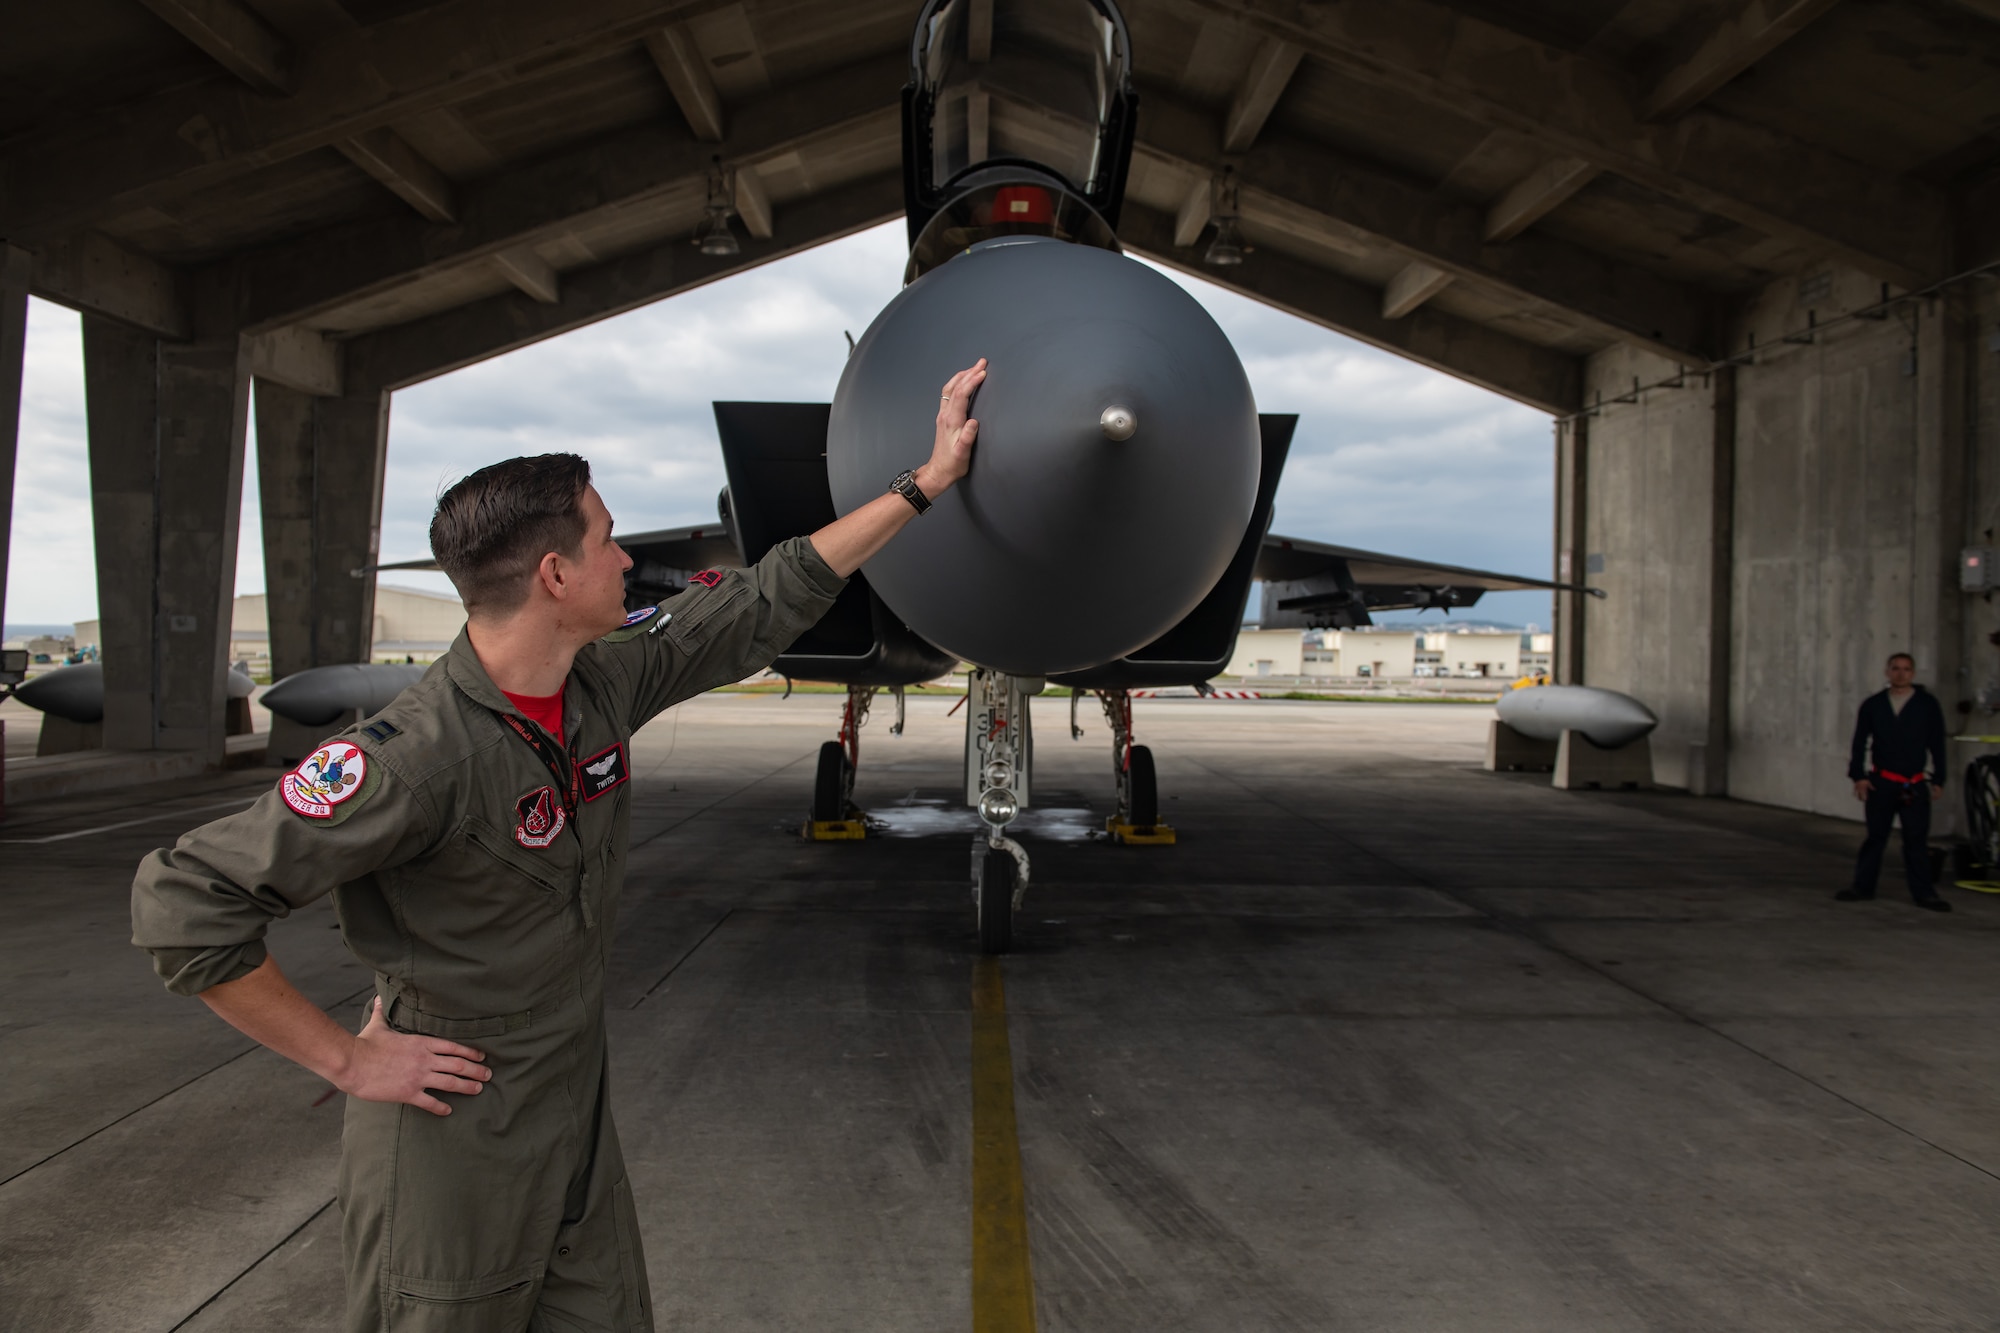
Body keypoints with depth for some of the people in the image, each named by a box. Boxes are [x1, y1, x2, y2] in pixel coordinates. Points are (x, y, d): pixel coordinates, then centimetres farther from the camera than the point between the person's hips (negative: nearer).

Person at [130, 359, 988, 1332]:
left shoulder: (607, 682, -4)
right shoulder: (423, 752, -27)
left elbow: (770, 602, 6)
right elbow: (184, 902, -26)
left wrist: (926, 482, 10)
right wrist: (346, 1059, -18)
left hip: (577, 1110, 7)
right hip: (453, 1132, -7)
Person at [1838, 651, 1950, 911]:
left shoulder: (1927, 704, 1)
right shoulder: (1873, 704, 5)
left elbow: (1937, 744, 4)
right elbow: (1859, 742, 7)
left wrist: (1938, 780, 1)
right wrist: (1858, 776, 1)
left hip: (1915, 786, -1)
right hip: (1881, 783, 1)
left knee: (1917, 839, 0)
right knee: (1875, 835, 8)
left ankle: (1923, 892, 8)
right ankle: (1862, 885, 17)